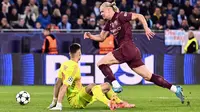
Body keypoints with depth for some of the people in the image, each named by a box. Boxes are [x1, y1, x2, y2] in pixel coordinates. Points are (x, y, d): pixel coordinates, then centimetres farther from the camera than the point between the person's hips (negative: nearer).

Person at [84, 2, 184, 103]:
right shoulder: (109, 23, 19)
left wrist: (146, 29, -16)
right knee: (148, 76, 8)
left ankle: (116, 86, -12)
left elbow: (139, 16, -6)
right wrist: (90, 36, 7)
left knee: (101, 63, -7)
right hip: (131, 52, 9)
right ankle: (175, 89, 8)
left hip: (127, 48, -9)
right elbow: (101, 37, 24)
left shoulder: (120, 16, -5)